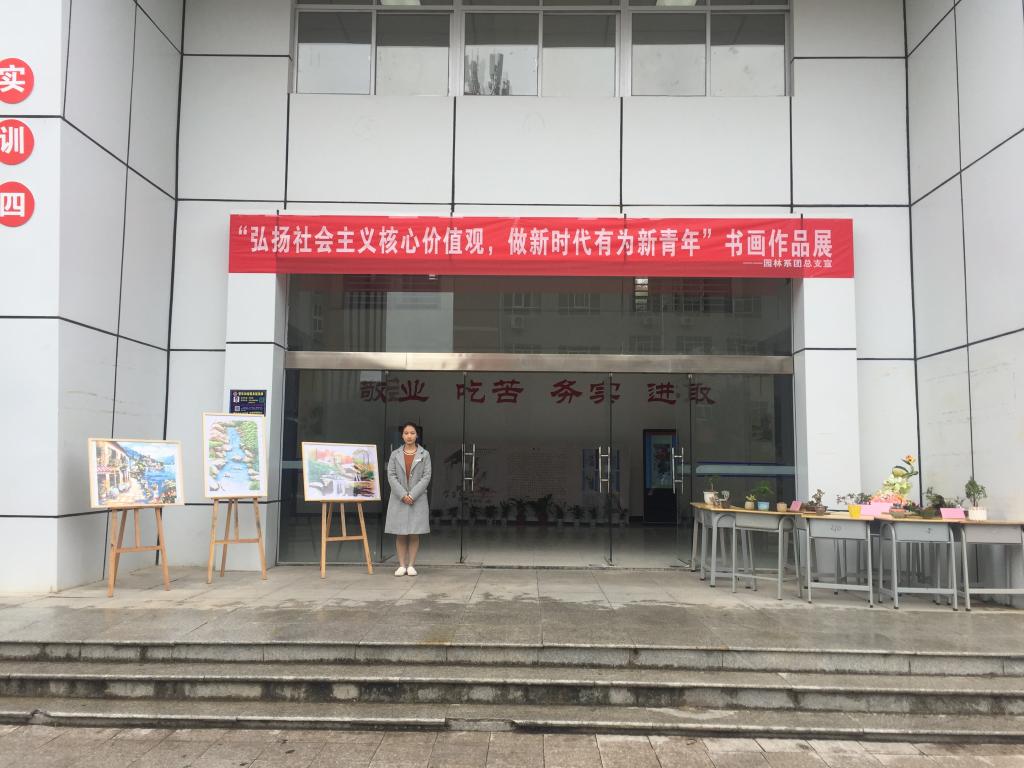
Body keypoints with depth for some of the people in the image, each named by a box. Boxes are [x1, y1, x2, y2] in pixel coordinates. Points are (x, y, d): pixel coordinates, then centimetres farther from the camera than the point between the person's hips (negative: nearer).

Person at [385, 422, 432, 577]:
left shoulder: (424, 454, 3)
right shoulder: (395, 454, 6)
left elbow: (426, 477, -3)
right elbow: (391, 476, -1)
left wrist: (412, 495, -12)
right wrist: (403, 495, -12)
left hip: (418, 499, -1)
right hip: (398, 498, 1)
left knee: (414, 534, 1)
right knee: (400, 534, 2)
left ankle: (411, 565, 6)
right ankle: (401, 565, 6)